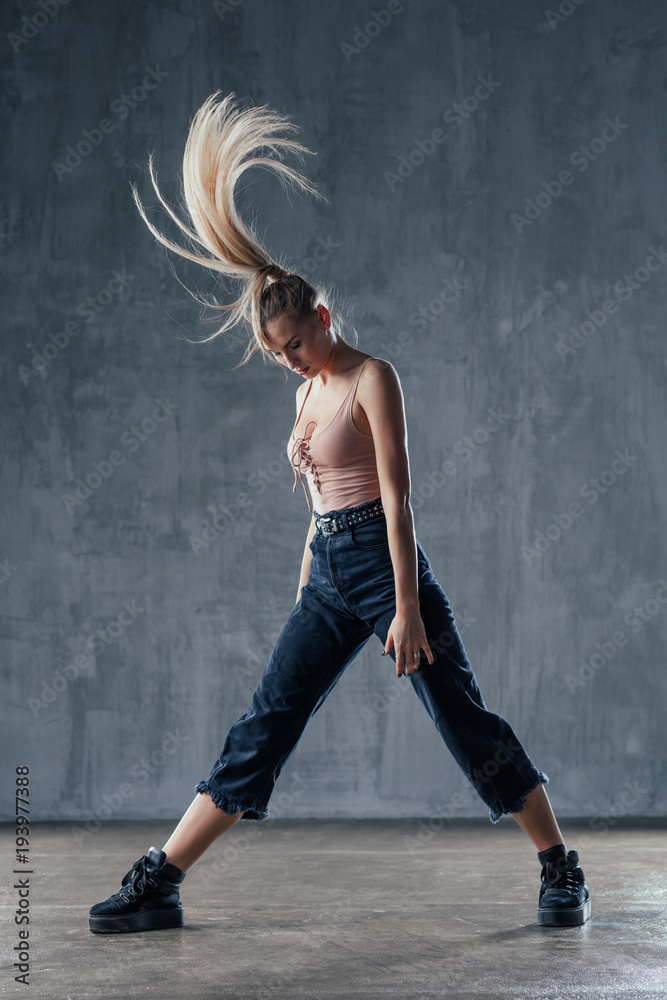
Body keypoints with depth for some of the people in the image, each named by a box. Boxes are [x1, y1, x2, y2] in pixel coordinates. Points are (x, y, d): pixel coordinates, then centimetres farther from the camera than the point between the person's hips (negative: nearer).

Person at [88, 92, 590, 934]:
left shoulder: (373, 378, -7)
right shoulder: (309, 393, 16)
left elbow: (395, 496, -13)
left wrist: (407, 607, -18)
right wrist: (305, 594, 20)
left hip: (381, 562, -7)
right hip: (326, 574, 7)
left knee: (467, 724, -2)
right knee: (263, 728, 3)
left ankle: (561, 874, 11)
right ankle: (158, 884, 2)